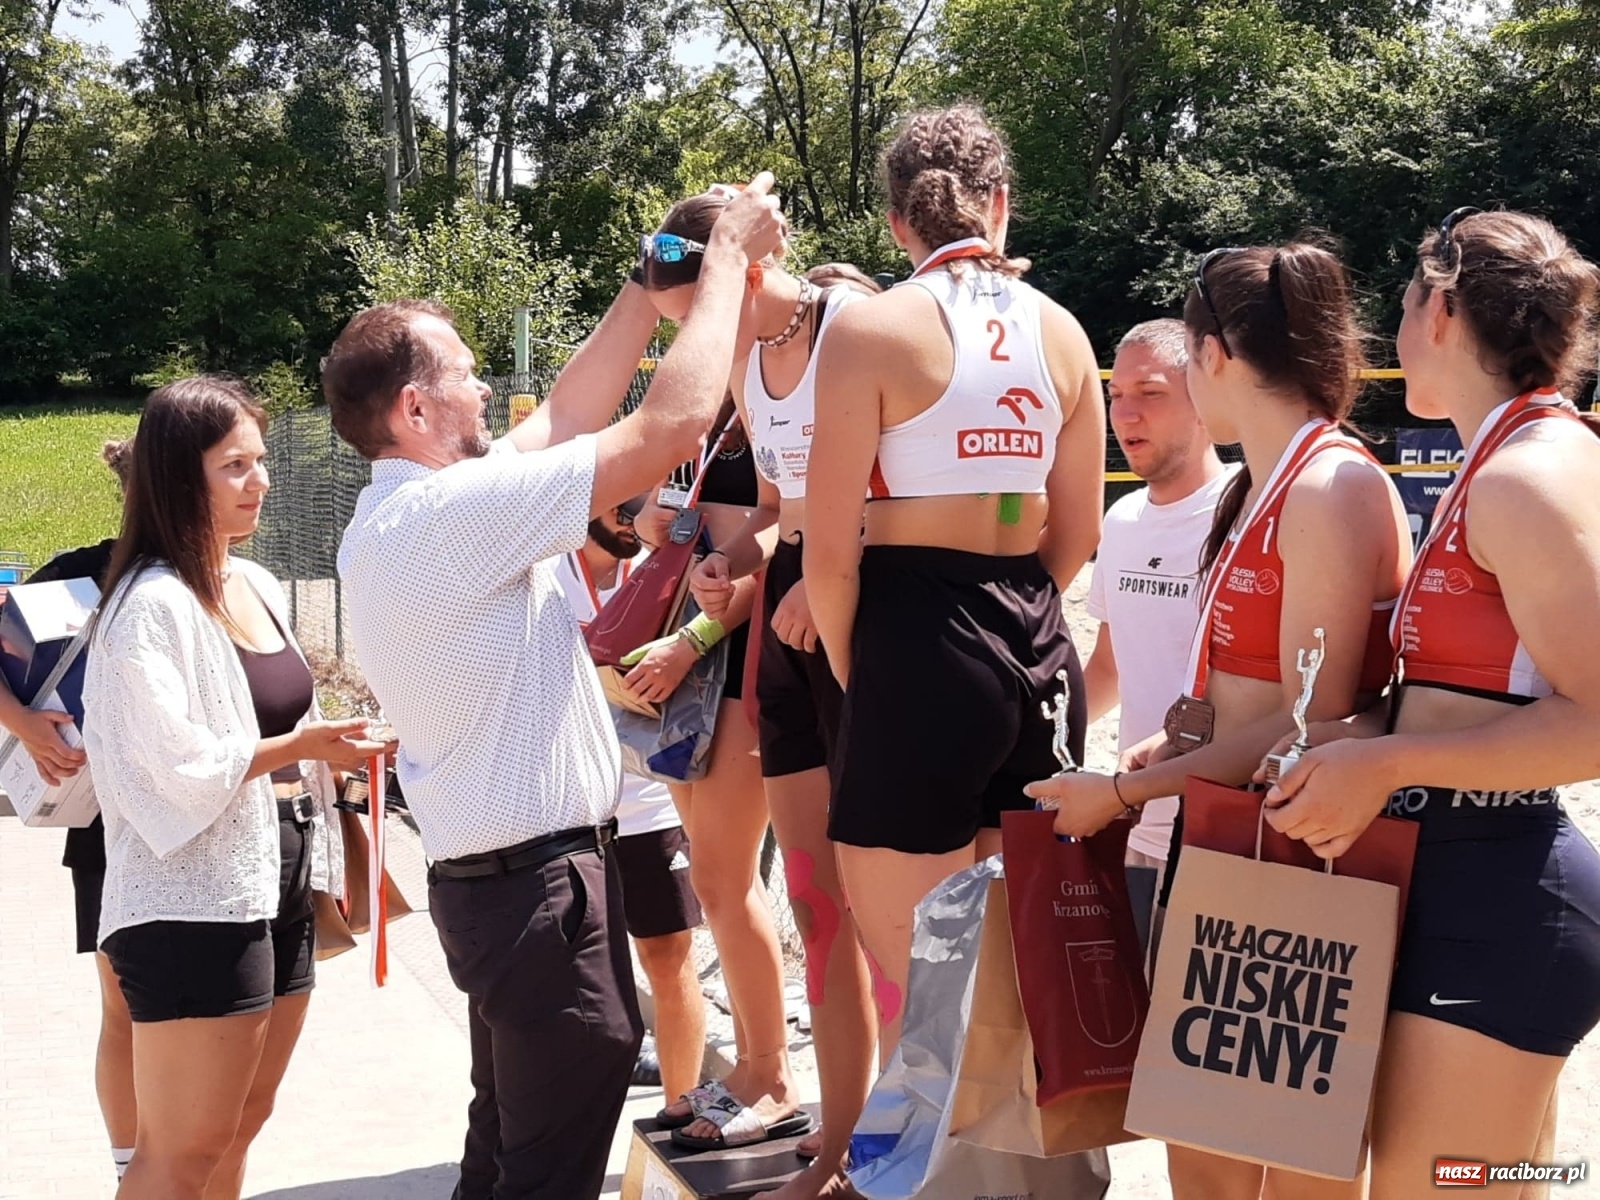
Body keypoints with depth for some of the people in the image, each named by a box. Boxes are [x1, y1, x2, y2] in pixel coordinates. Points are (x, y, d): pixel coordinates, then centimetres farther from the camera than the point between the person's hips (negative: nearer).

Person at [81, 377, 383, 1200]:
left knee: (240, 1128, 16)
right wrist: (302, 747, -16)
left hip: (279, 882, 9)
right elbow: (173, 768, -20)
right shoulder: (153, 604, -15)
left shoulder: (258, 586, 11)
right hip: (194, 900, -9)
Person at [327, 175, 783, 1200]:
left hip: (497, 874, 10)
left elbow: (568, 416, 16)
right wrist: (728, 256, -10)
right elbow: (673, 426, -22)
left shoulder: (397, 518, 9)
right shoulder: (451, 509, -21)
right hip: (537, 878, -10)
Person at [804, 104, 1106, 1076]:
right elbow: (1078, 534, 12)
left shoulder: (873, 327, -8)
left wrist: (854, 671, 2)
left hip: (919, 642, -6)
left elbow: (830, 550, -11)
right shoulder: (1061, 331, 8)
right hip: (1040, 649, 6)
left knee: (911, 982, 3)